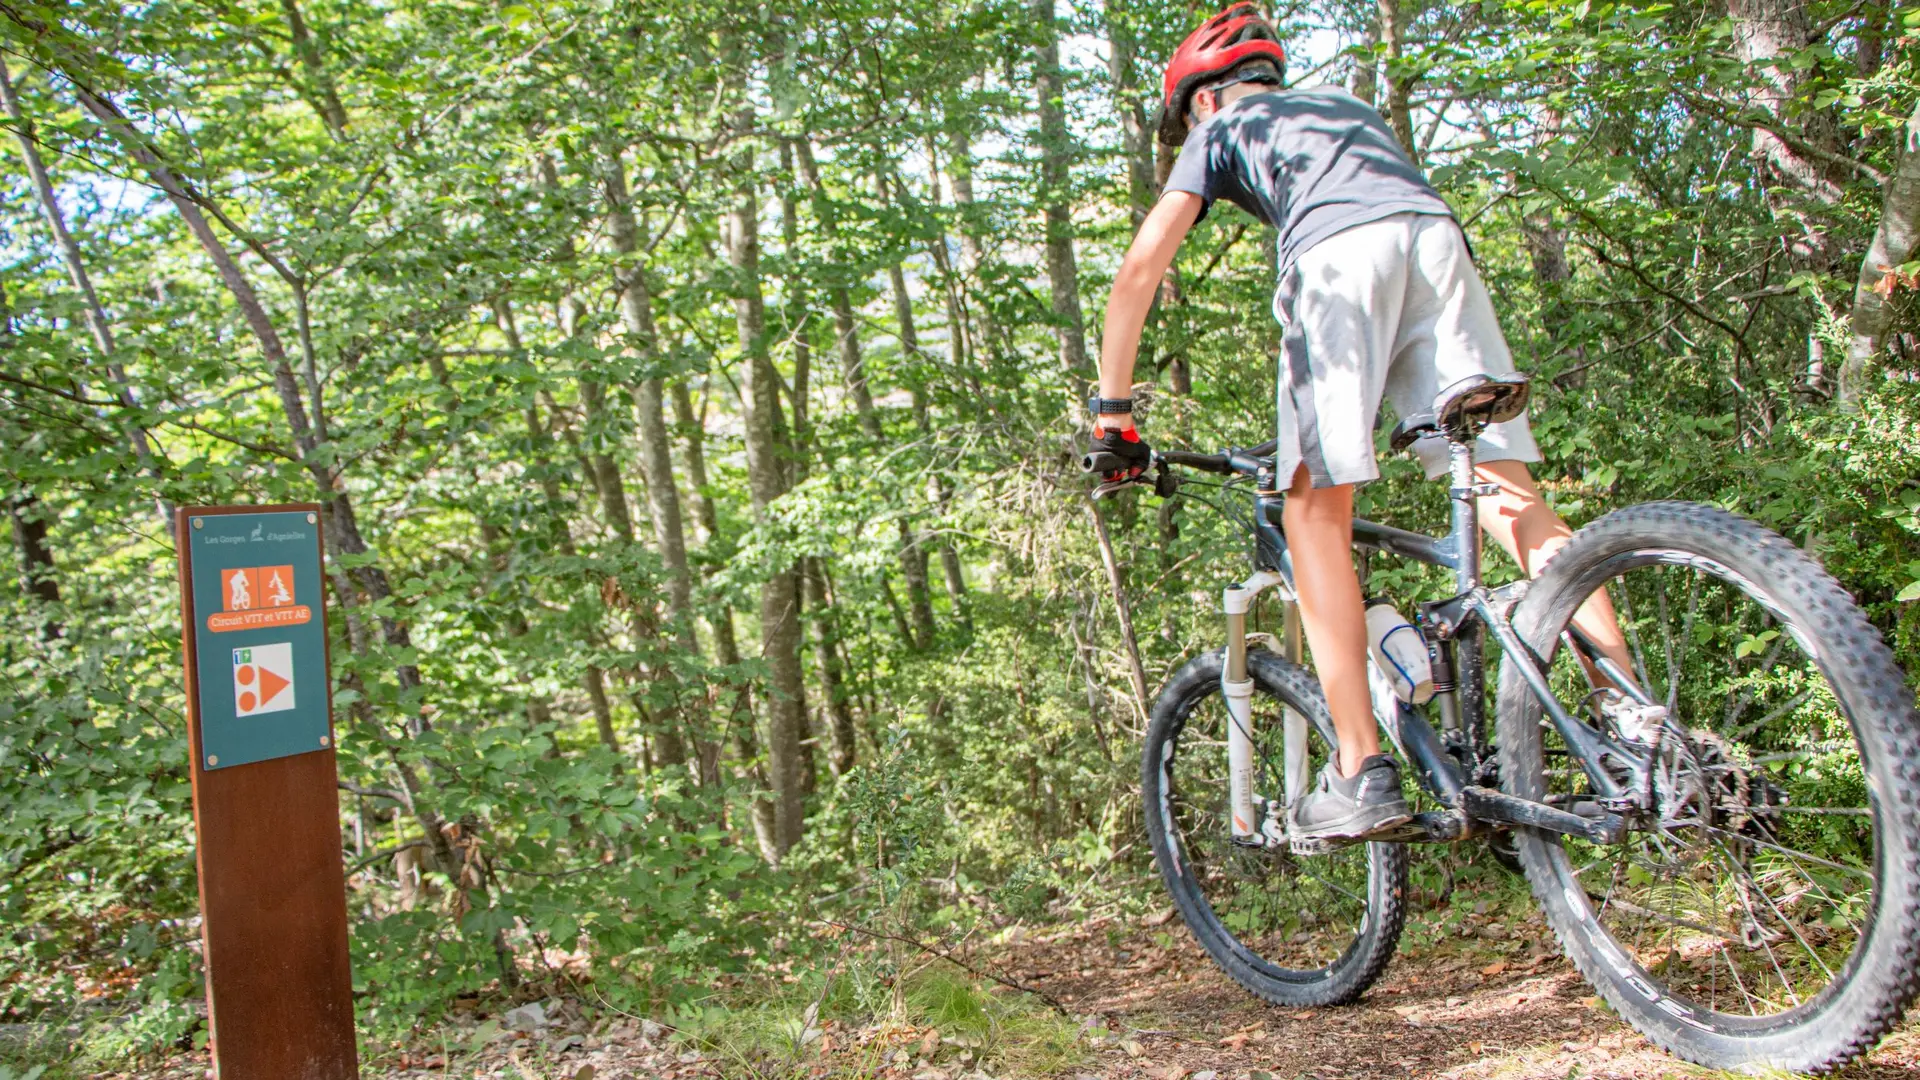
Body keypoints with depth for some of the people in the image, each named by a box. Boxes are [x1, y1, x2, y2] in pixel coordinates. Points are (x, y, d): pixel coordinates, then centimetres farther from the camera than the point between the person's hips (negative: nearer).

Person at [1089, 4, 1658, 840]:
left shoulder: (1222, 128, 28)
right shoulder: (1349, 106, 43)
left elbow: (1142, 266, 16)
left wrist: (1111, 409, 19)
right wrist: (1403, 403, 51)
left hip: (1335, 252, -5)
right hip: (1436, 237, 5)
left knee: (1315, 515, -4)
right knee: (1507, 493, 2)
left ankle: (1362, 771, -12)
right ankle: (1634, 709, -9)